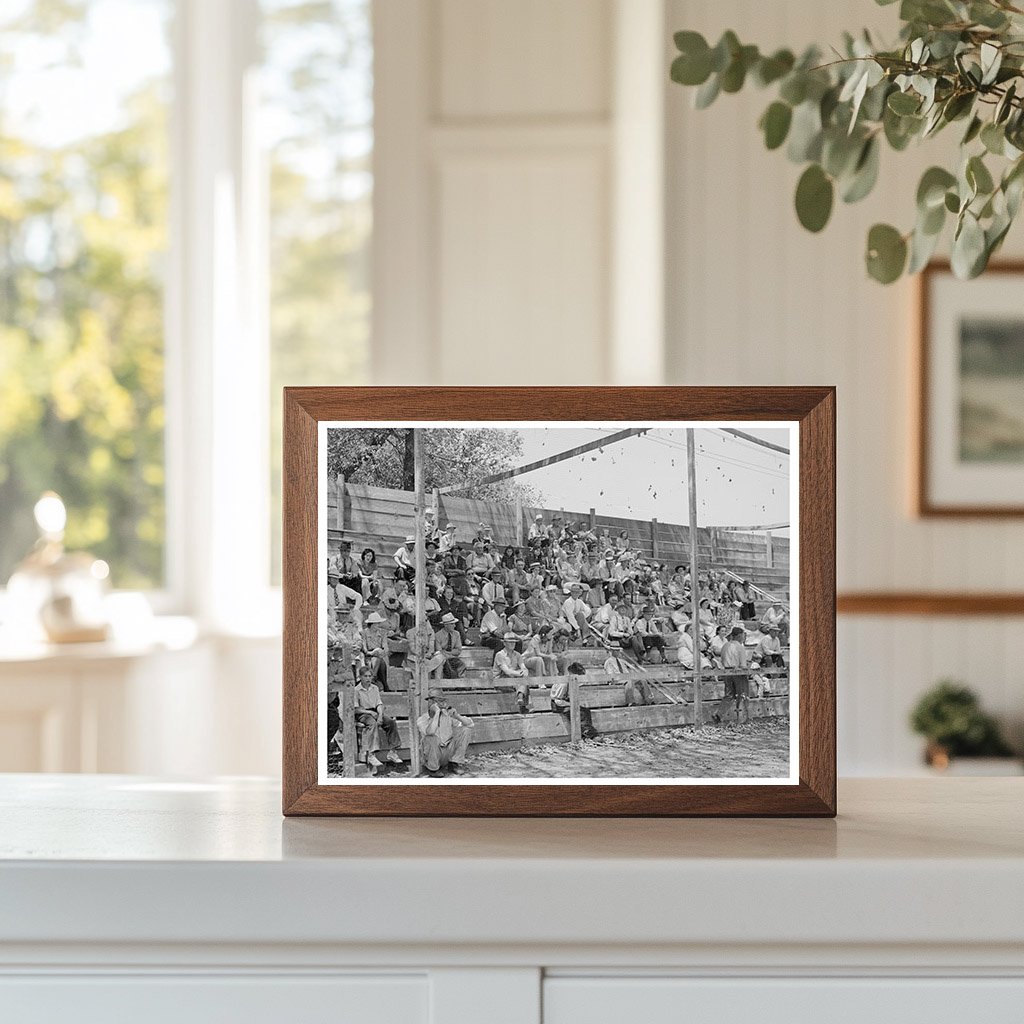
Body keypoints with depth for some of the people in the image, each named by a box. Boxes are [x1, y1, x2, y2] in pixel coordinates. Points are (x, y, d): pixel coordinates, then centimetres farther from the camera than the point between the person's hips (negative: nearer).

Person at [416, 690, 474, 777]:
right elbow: (430, 732, -37)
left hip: (448, 752, 4)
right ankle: (432, 768, -11)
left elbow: (470, 724, -6)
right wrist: (437, 712, -32)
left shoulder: (447, 715, -3)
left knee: (465, 730, -10)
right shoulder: (421, 720, -15)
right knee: (431, 738, -36)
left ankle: (455, 764, -2)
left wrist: (457, 716, -25)